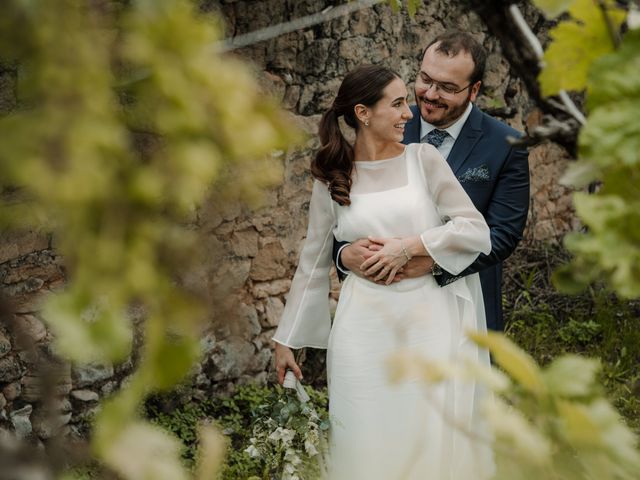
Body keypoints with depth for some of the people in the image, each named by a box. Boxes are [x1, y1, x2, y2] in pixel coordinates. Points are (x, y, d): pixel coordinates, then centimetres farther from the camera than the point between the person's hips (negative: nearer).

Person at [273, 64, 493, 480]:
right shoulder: (331, 179, 5)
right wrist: (286, 339, 11)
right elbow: (313, 263, 10)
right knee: (369, 445, 4)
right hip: (364, 329, 1)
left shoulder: (424, 158, 2)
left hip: (430, 321, 0)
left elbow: (477, 231, -2)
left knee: (437, 444, 1)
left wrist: (410, 246, -13)